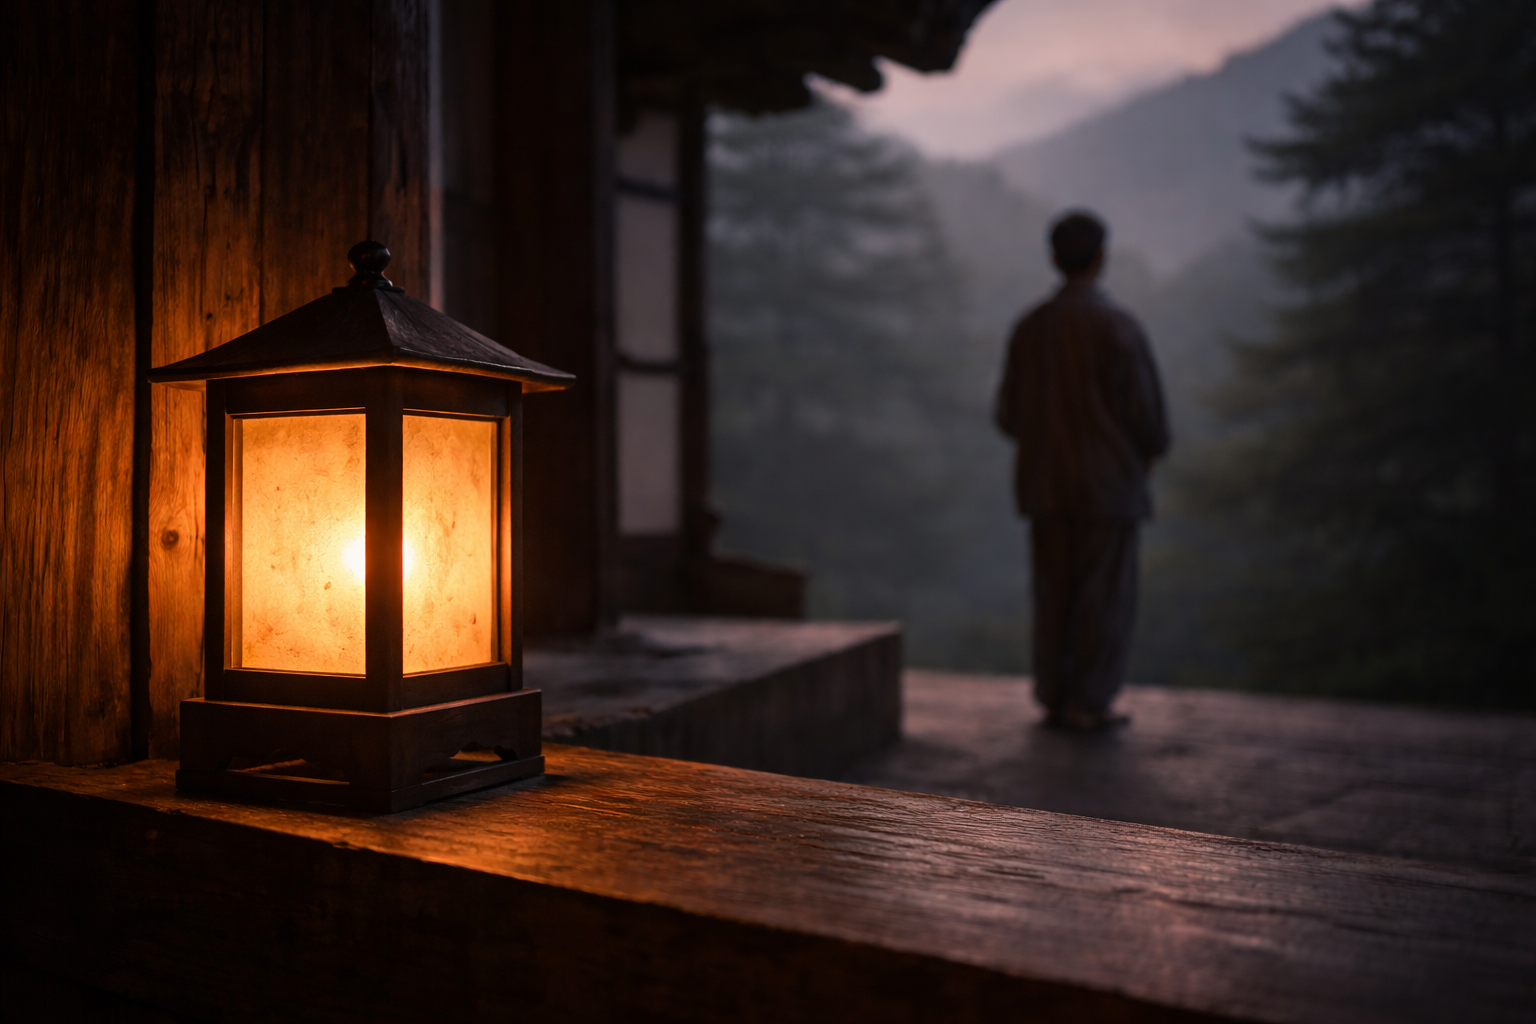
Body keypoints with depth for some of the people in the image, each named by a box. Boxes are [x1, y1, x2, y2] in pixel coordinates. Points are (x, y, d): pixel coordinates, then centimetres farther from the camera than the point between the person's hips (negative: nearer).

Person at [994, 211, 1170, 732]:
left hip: (1045, 485, 5)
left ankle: (1055, 699, 15)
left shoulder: (1029, 326, 3)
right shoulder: (1118, 326, -13)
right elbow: (1146, 410, -12)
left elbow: (1010, 414, 6)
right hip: (1109, 483, -5)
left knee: (1055, 593, 11)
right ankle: (1088, 704, 5)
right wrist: (1151, 450, 9)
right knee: (1105, 596, 3)